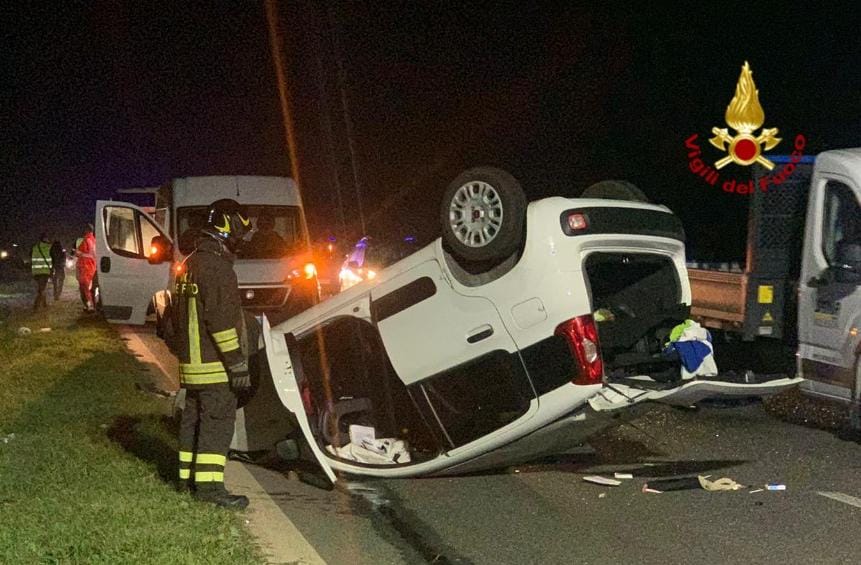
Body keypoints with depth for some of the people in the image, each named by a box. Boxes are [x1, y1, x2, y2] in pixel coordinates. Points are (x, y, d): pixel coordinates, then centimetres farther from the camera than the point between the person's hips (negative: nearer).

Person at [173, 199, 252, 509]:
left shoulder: (191, 263, 16)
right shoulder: (216, 265, -17)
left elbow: (180, 315, 23)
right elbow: (221, 319, -22)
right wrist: (237, 363, -19)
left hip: (193, 362, 10)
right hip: (215, 364, -10)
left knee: (194, 417, 15)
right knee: (218, 420, -8)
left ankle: (188, 475, 22)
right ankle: (208, 483, -9)